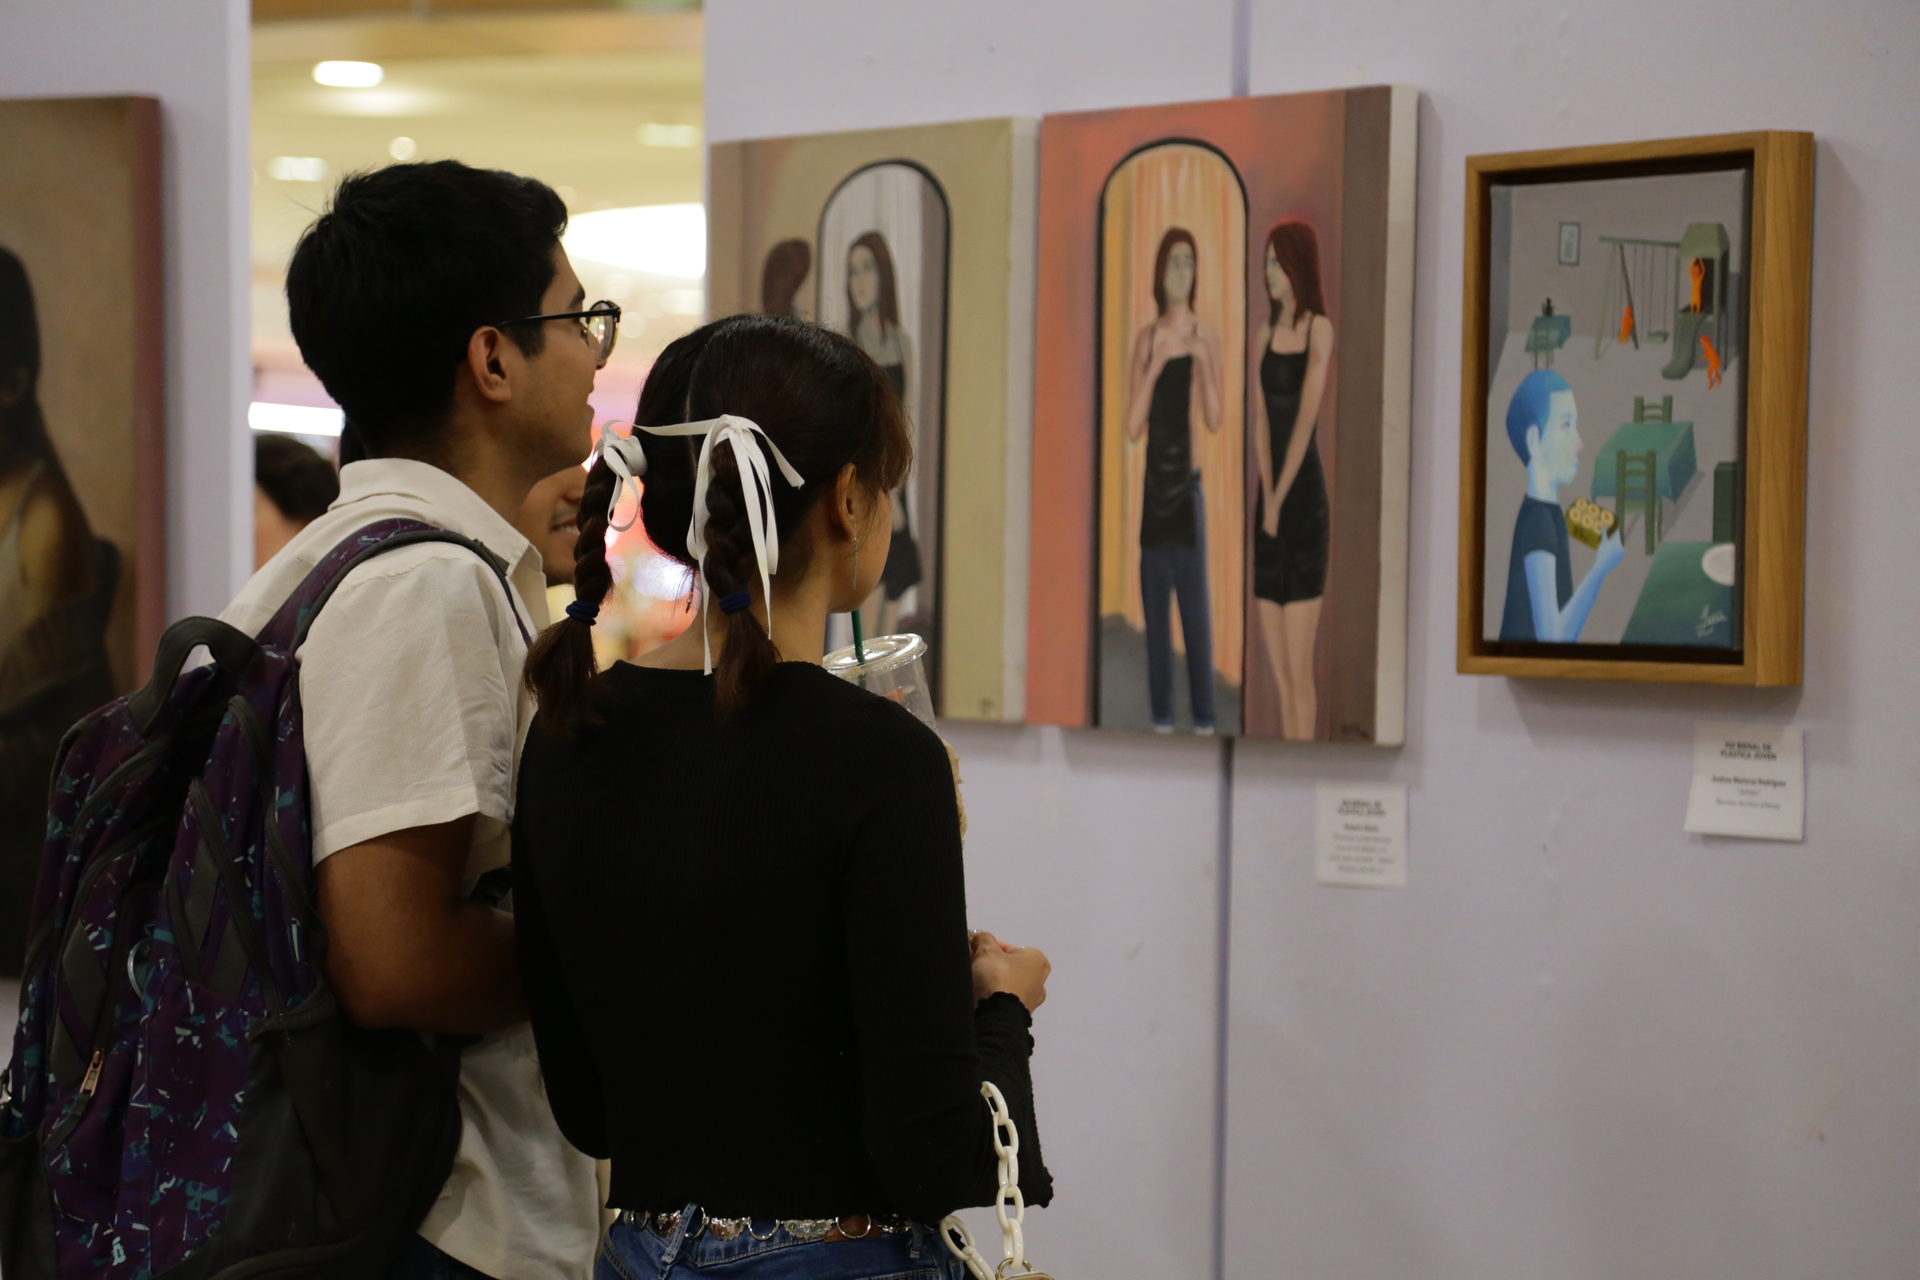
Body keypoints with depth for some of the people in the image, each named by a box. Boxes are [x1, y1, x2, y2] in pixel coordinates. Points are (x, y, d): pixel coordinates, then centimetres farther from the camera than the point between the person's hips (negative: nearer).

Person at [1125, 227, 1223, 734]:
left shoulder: (1206, 337, 0)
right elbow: (1132, 427, -1)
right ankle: (1161, 714, 12)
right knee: (1155, 602, 6)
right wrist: (1155, 365, -11)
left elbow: (1215, 420, -9)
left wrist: (1204, 364, -21)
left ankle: (1204, 716, -1)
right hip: (1153, 481, 3)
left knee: (1195, 599, -5)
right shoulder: (1146, 339, 7)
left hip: (1188, 482, -3)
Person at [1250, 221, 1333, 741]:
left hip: (1305, 502, -7)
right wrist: (1266, 501, -6)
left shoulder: (1319, 329, -7)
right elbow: (1260, 420, 4)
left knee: (1299, 669, -6)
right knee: (1278, 670, 9)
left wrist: (1280, 501, -12)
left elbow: (1306, 419, -12)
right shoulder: (1265, 333, 12)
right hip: (1265, 505, 7)